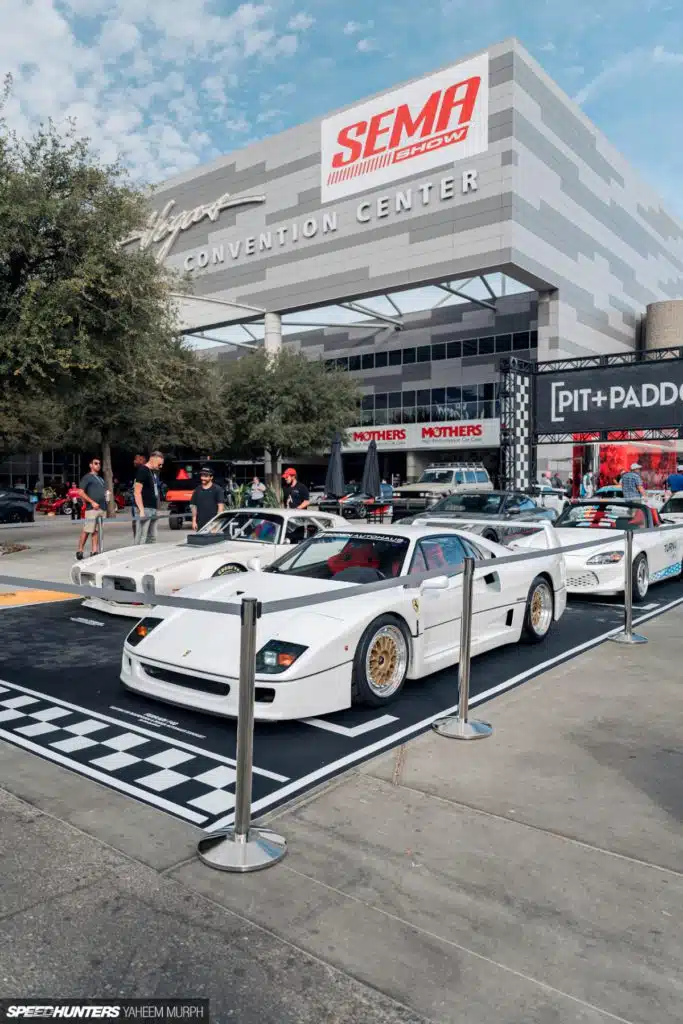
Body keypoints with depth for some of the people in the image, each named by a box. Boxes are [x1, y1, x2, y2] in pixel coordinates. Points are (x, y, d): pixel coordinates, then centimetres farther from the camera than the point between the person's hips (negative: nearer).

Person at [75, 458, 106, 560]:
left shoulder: (101, 479, 23)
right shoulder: (87, 477, 0)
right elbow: (81, 492, -9)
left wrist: (106, 494, 11)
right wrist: (92, 502, -14)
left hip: (102, 508, 7)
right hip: (92, 508, -7)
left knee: (96, 530, 7)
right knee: (87, 530, -7)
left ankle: (94, 552, 8)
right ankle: (80, 551, 1)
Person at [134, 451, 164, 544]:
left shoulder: (155, 472, 17)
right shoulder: (142, 471, -9)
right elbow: (137, 492, -14)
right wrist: (141, 510, -20)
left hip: (154, 509, 9)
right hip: (145, 509, -9)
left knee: (152, 537, 11)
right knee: (141, 538, -8)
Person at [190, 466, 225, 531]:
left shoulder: (217, 489, 0)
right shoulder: (197, 490, 13)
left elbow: (221, 506, -4)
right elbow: (194, 506, 15)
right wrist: (194, 521, 8)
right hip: (200, 524, 4)